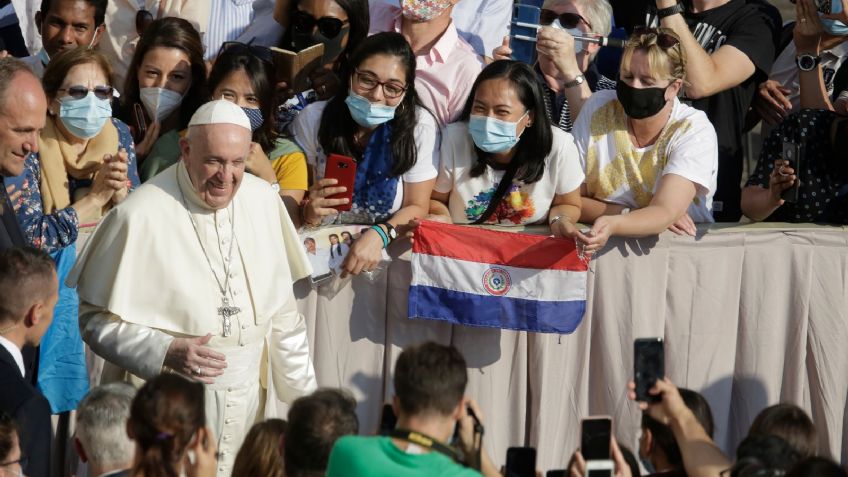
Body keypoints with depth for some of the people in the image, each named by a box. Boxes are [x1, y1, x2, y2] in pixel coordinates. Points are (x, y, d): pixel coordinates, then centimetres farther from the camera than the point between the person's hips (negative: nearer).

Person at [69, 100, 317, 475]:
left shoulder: (262, 200, 1)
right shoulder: (140, 216, -14)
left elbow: (282, 314, 10)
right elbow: (96, 319, -11)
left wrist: (305, 399, 10)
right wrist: (166, 353, -23)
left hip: (245, 403, 5)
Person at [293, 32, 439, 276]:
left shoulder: (420, 127, -4)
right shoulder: (312, 119, -4)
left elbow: (416, 207, 1)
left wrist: (379, 234, -20)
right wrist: (309, 212, -24)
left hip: (387, 249, -1)